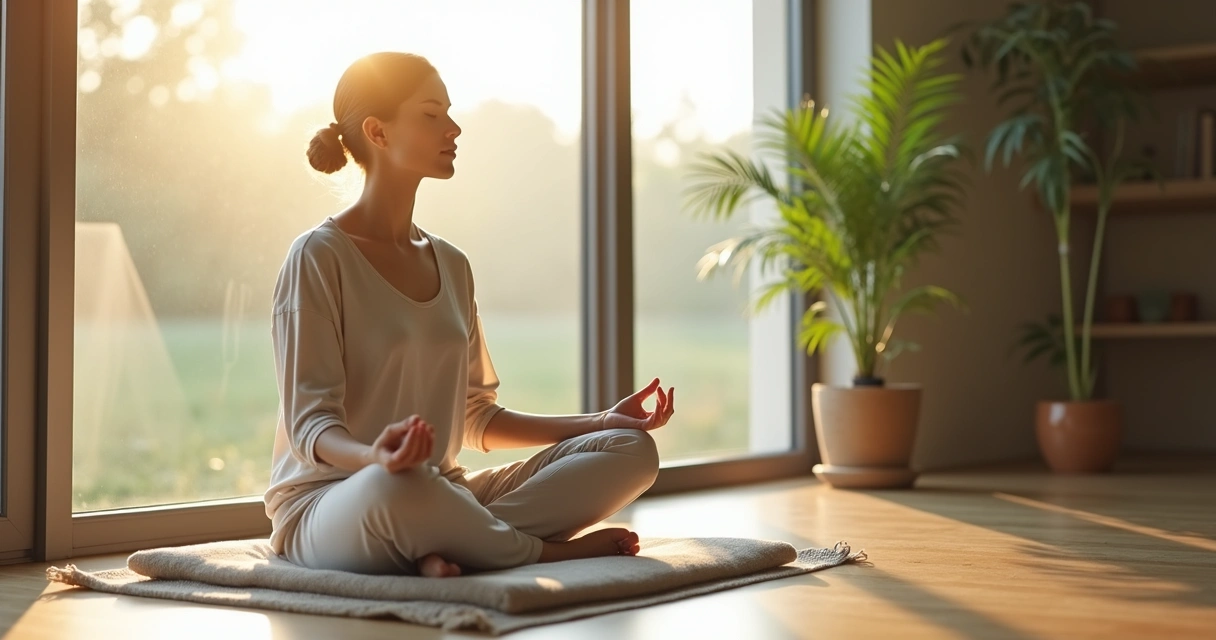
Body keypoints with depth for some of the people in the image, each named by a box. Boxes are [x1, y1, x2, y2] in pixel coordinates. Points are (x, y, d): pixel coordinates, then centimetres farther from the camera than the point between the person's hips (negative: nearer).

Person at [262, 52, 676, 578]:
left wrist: (601, 422, 10)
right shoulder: (318, 257, -8)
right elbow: (310, 426, -15)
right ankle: (546, 550, -16)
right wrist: (374, 457, -38)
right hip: (326, 506, -7)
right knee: (395, 487, -44)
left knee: (633, 449, -8)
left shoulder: (451, 266, 14)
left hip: (434, 498, 7)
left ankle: (447, 549, -26)